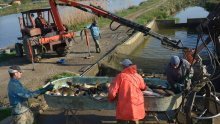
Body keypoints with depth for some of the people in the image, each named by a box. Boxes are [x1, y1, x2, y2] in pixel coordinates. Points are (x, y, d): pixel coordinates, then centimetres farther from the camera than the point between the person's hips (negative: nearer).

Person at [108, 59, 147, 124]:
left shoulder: (120, 76, -10)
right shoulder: (138, 77, 1)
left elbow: (112, 91, -12)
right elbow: (143, 87, 20)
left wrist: (111, 98, 10)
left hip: (124, 107, -4)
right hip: (136, 108, 4)